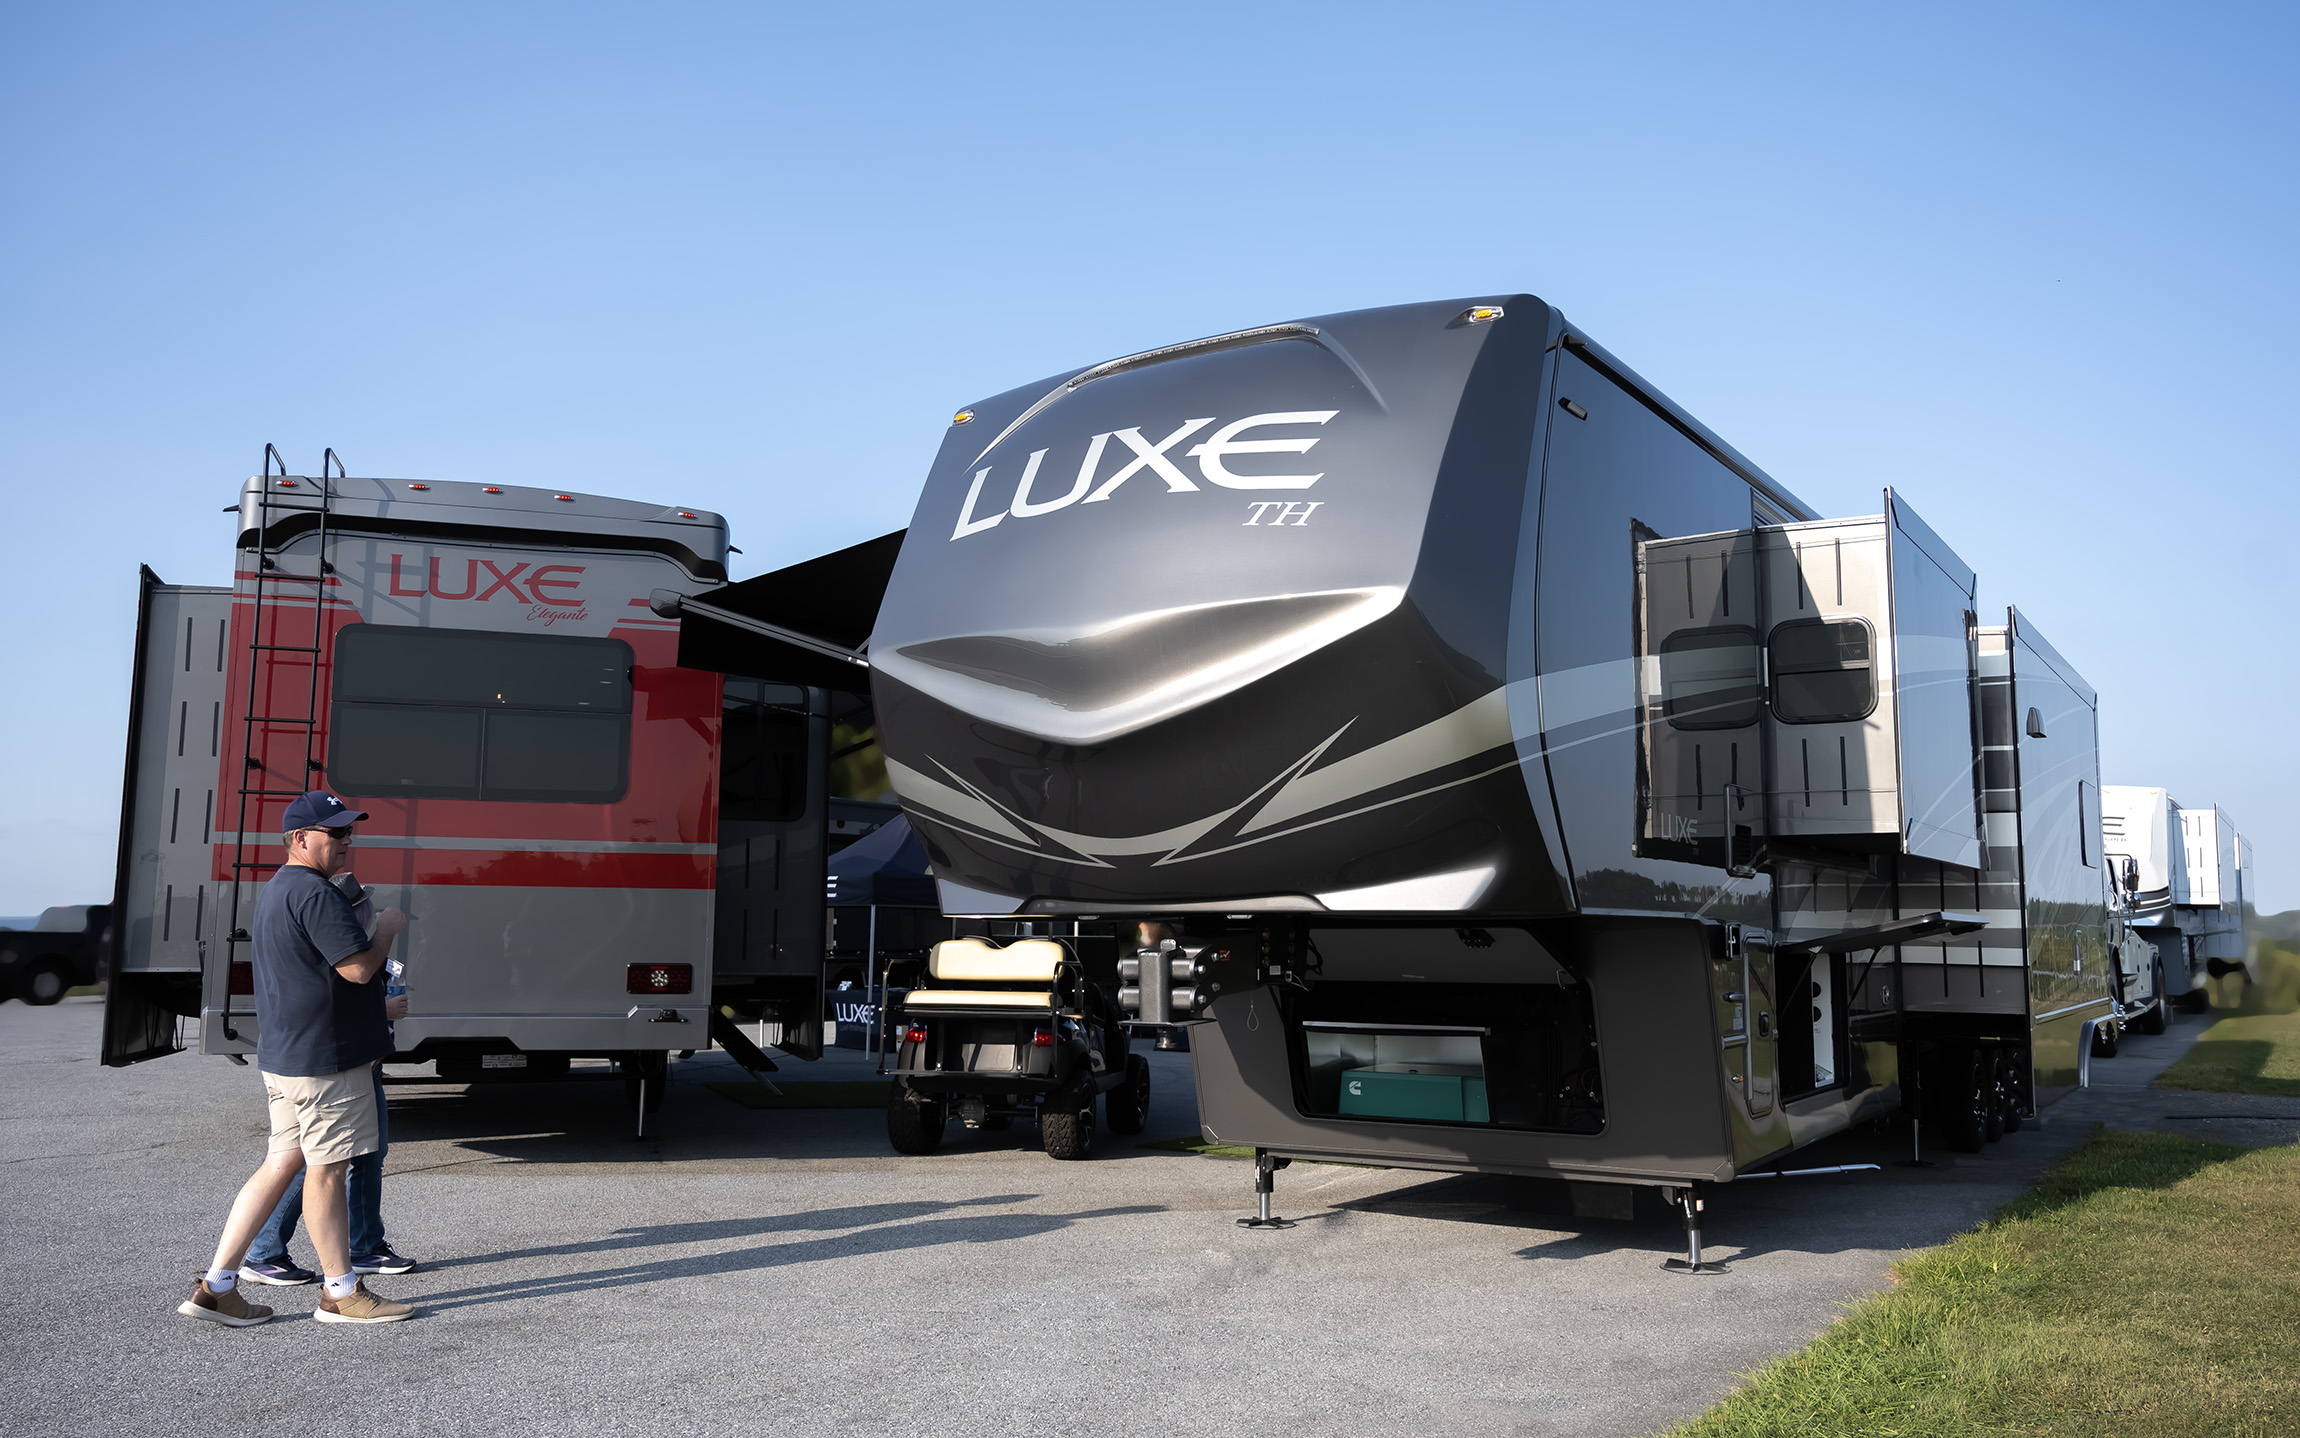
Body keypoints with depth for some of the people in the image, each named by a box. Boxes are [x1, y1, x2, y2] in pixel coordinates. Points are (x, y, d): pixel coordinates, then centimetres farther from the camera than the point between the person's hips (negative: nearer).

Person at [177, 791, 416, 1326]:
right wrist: (387, 928, -6)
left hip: (284, 1055, 10)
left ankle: (216, 1287, 15)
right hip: (323, 1059, -10)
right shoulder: (315, 893, -18)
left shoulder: (275, 891, 18)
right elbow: (359, 967, -23)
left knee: (283, 1162, 13)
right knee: (327, 1168, -1)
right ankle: (341, 1292, 10)